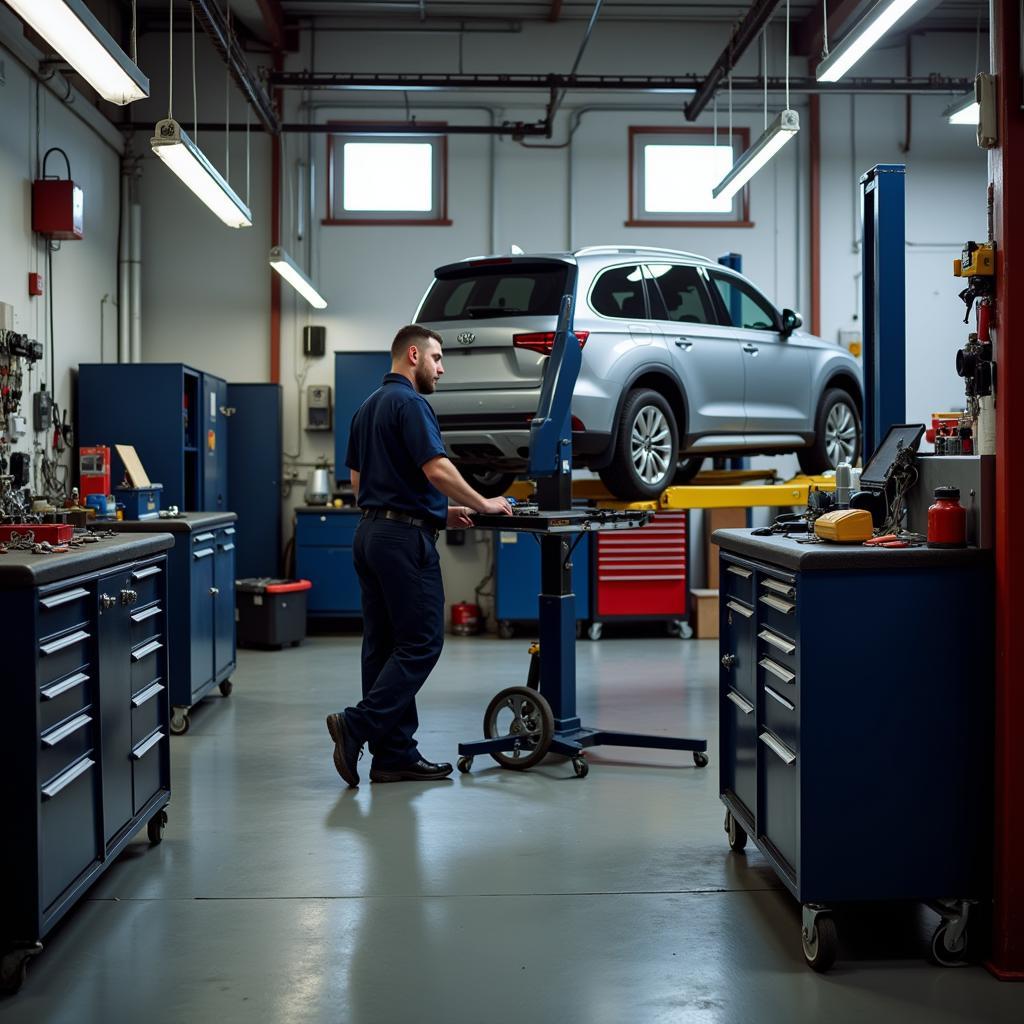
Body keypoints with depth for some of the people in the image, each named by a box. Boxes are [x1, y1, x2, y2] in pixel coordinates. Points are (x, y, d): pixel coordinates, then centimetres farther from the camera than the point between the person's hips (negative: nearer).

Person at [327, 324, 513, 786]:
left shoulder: (367, 408, 17)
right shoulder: (409, 403, -12)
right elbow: (437, 470, -22)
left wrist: (438, 512, 19)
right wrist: (483, 504, -6)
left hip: (371, 533, 10)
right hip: (405, 538, -10)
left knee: (385, 646, 8)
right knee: (421, 643, -4)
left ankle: (395, 754, 10)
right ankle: (357, 725, -11)